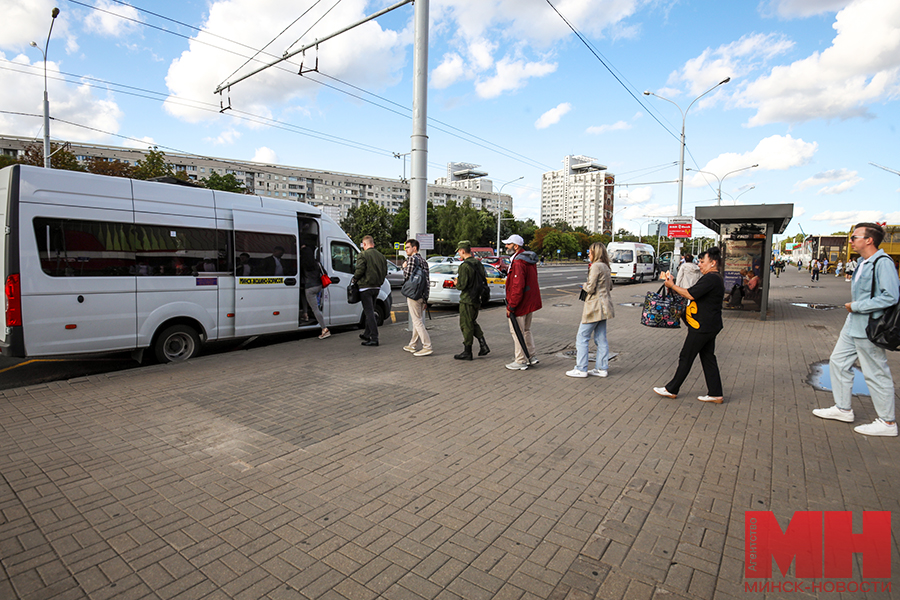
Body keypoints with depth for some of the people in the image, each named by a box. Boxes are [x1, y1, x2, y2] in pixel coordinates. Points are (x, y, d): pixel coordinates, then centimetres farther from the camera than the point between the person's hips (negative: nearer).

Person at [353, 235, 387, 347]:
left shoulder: (363, 255, -10)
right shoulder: (381, 256, 10)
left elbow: (360, 270, -18)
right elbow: (385, 272, 12)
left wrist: (354, 279, -1)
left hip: (366, 287, -7)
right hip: (377, 287, 7)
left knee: (369, 312, -6)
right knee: (370, 311, 20)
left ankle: (374, 338, -9)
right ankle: (367, 334, 32)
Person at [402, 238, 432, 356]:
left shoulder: (412, 259, -10)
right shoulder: (424, 261, 16)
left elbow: (407, 277, -17)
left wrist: (404, 267, 3)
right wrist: (426, 299, 17)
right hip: (422, 295, 9)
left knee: (417, 321, -7)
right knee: (417, 320, 15)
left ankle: (427, 347, -9)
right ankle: (412, 345, 25)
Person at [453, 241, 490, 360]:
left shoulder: (464, 266, -19)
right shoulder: (479, 263, 9)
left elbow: (462, 285, -22)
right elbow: (484, 280, 16)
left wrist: (456, 282, 0)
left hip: (467, 300, -9)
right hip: (477, 299, 9)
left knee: (466, 325, 1)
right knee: (472, 322, 21)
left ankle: (467, 352, 8)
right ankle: (483, 345, 16)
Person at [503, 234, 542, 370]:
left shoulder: (518, 262, -22)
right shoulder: (529, 259, 10)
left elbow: (518, 287, -26)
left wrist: (510, 306, -20)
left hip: (520, 304, -10)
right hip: (530, 302, 10)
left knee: (517, 332, 1)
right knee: (526, 330, 21)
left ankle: (521, 361, 10)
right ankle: (531, 357, 28)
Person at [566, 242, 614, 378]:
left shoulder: (596, 266, -15)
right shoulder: (606, 267, 14)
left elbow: (590, 288, -19)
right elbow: (610, 287, 21)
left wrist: (584, 285, 3)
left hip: (595, 306, -10)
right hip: (603, 306, 10)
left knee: (582, 337, -2)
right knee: (601, 339, 12)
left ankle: (581, 369, 1)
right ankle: (602, 368, 17)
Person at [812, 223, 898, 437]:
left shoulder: (883, 263, -18)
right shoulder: (863, 263, 11)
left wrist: (856, 306, -18)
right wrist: (854, 307, 13)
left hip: (868, 329, -10)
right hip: (853, 325, 10)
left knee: (876, 374, 1)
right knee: (838, 362, 15)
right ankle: (843, 409, 27)